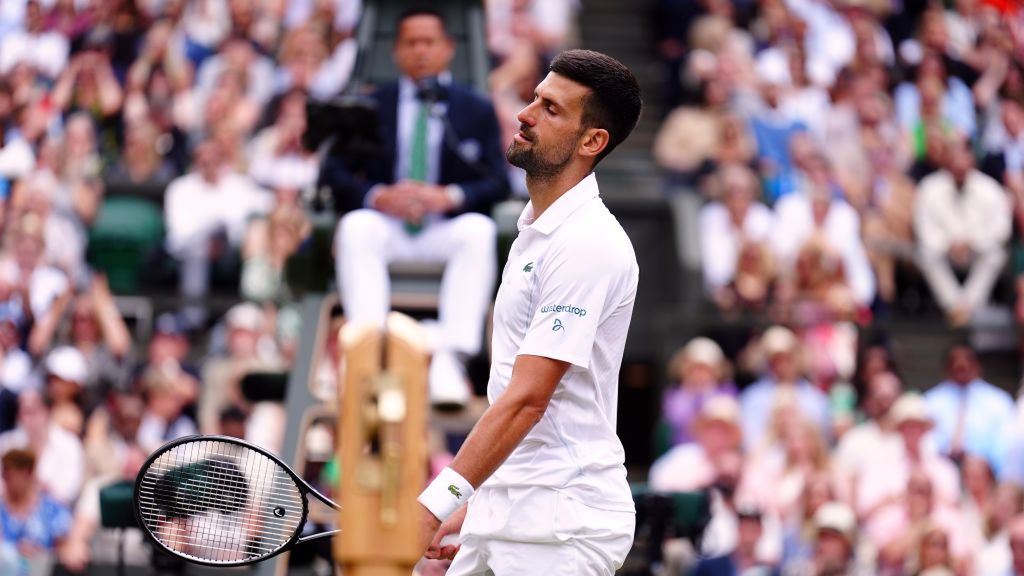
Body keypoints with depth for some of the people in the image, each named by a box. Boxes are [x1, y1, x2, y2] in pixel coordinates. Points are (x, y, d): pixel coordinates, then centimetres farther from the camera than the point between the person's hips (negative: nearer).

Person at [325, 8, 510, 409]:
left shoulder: (477, 111, 14)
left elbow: (497, 183, 3)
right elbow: (333, 171, 4)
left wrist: (451, 196, -18)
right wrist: (376, 196, -17)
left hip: (446, 229, 0)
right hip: (385, 224, 0)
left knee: (479, 230, -34)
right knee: (355, 227, -33)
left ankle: (450, 361, -43)